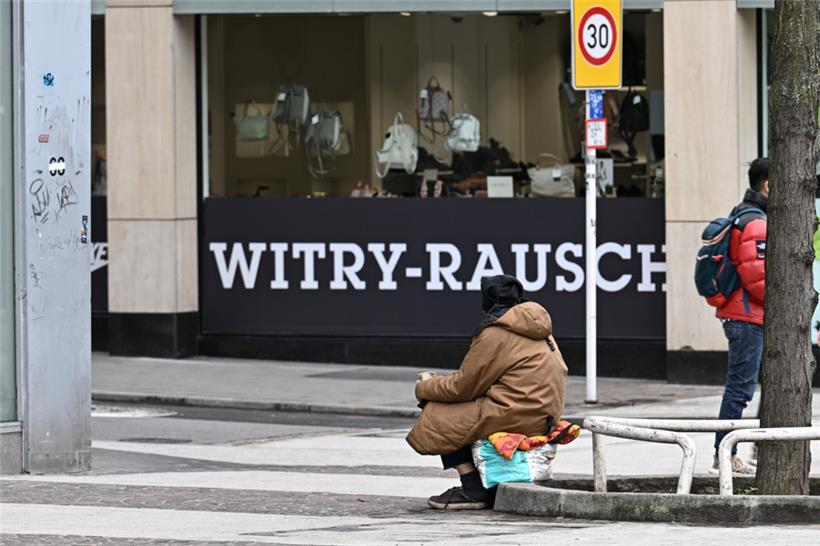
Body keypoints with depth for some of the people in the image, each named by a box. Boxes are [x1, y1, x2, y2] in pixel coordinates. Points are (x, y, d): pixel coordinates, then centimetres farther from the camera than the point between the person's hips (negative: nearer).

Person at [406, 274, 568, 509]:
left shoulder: (495, 335, -11)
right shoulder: (536, 326, 18)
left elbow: (462, 387, -7)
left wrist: (424, 388, 11)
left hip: (516, 415, -10)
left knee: (436, 417, -1)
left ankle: (474, 490, -6)